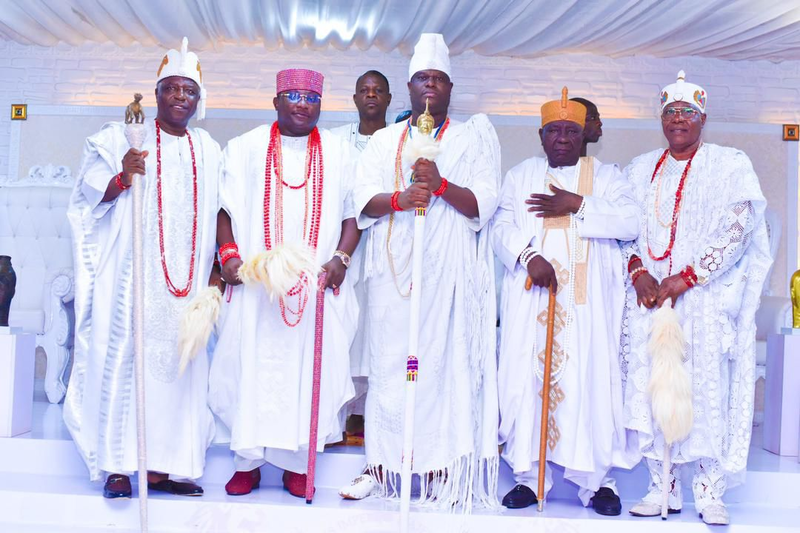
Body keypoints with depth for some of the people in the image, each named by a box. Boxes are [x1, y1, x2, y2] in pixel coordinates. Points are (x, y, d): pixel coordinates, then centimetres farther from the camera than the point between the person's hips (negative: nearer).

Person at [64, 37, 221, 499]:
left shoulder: (209, 151, 15)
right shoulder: (123, 137, 5)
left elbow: (218, 213, 15)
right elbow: (92, 189, -4)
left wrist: (218, 267, 6)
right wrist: (123, 178, -25)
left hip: (187, 281, 3)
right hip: (131, 274, -3)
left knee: (177, 364, 0)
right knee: (123, 356, -6)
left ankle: (162, 465, 7)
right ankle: (117, 467, 0)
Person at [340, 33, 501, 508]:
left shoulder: (473, 138, 9)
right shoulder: (384, 141, 16)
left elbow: (483, 205, -2)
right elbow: (364, 200, 4)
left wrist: (440, 185, -18)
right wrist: (400, 198, -17)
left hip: (448, 275, -2)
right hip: (392, 272, 2)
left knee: (442, 365, -5)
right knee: (388, 364, 2)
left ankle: (440, 473, 1)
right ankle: (381, 467, 11)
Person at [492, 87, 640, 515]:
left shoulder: (606, 176, 13)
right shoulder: (520, 175, 16)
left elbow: (630, 222, -3)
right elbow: (501, 227, 4)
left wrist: (578, 205, -10)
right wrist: (529, 256, -13)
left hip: (586, 299, -1)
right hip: (530, 295, 1)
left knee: (590, 378, -6)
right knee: (527, 376, -3)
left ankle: (596, 479, 3)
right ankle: (529, 475, 5)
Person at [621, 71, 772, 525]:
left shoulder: (731, 165, 5)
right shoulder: (641, 169, 17)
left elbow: (736, 233, -6)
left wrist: (686, 279, -14)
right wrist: (638, 271, -6)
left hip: (707, 296, -3)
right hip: (649, 295, 3)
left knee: (707, 385, -10)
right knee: (651, 384, -4)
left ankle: (710, 491, -2)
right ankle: (663, 487, 4)